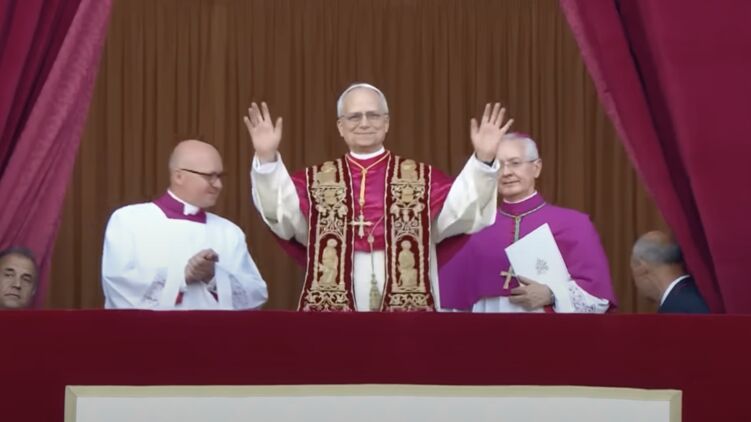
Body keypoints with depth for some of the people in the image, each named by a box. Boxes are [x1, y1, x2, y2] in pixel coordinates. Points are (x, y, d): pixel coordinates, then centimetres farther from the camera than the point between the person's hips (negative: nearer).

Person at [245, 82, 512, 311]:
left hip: (405, 306, -1)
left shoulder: (420, 179, 9)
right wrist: (267, 159, -20)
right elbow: (281, 210, -5)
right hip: (332, 306, 1)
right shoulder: (318, 181, 12)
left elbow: (461, 210, -6)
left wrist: (483, 160, -21)